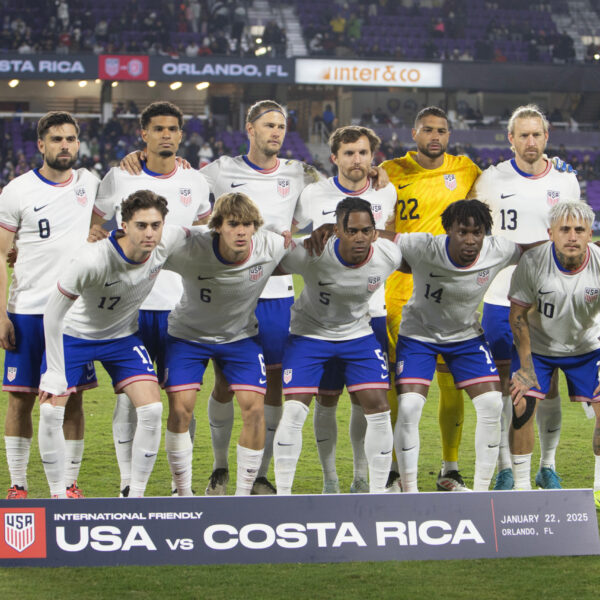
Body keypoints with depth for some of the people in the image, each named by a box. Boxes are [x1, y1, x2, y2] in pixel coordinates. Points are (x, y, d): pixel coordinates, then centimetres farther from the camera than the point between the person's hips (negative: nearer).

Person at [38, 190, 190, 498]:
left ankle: (136, 495, 1)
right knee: (51, 411, -14)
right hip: (73, 334, -4)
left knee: (152, 408, -11)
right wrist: (55, 372, -23)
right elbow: (53, 311, -25)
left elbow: (189, 232, 6)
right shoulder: (93, 260, -37)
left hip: (122, 336, 4)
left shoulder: (167, 242, -22)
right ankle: (57, 495, 4)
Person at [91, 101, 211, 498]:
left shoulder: (196, 183, 8)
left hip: (181, 305, 2)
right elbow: (92, 227, 9)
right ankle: (129, 484, 5)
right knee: (129, 396, -3)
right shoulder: (119, 179, 1)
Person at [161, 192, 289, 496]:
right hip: (188, 333, -2)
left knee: (254, 408, -12)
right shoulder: (190, 250, -32)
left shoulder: (271, 247, -23)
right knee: (180, 408, -13)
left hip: (241, 335, 2)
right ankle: (183, 492, 5)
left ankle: (243, 493, 2)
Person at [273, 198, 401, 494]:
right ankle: (282, 493, -3)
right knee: (294, 410, -13)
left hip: (358, 334, 3)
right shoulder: (311, 255, -29)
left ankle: (378, 490, 9)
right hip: (309, 333, -3)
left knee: (378, 406, -5)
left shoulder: (389, 256, -19)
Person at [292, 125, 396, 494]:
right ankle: (330, 480, 7)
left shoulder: (387, 194, 4)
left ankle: (362, 477, 15)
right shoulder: (314, 196, -1)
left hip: (372, 309, 2)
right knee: (327, 397, -1)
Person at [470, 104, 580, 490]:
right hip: (501, 298, -1)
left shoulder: (566, 182, 4)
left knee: (548, 386, 4)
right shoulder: (491, 180, 0)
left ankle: (548, 466, 17)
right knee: (503, 385, 1)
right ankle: (505, 468, 8)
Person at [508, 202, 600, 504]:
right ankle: (521, 485, -1)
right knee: (522, 407, -15)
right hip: (537, 346, -1)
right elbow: (518, 315, -15)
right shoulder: (533, 262, -25)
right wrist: (526, 368, -16)